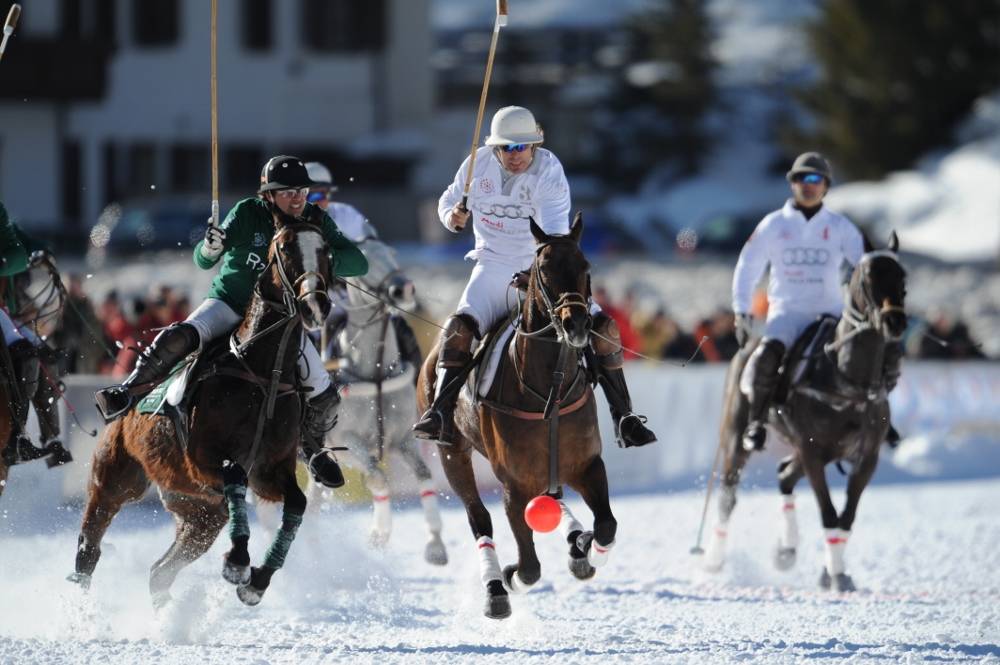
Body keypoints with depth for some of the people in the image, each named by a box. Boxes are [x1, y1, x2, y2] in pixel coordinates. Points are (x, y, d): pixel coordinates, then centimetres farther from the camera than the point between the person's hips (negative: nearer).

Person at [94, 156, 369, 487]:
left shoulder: (316, 222, -7)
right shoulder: (248, 214, -13)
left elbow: (358, 263, -12)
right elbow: (202, 262, -12)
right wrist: (210, 248, -37)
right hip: (230, 303, -2)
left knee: (324, 395, -6)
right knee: (178, 338, -33)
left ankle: (314, 447, 25)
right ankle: (129, 393, -15)